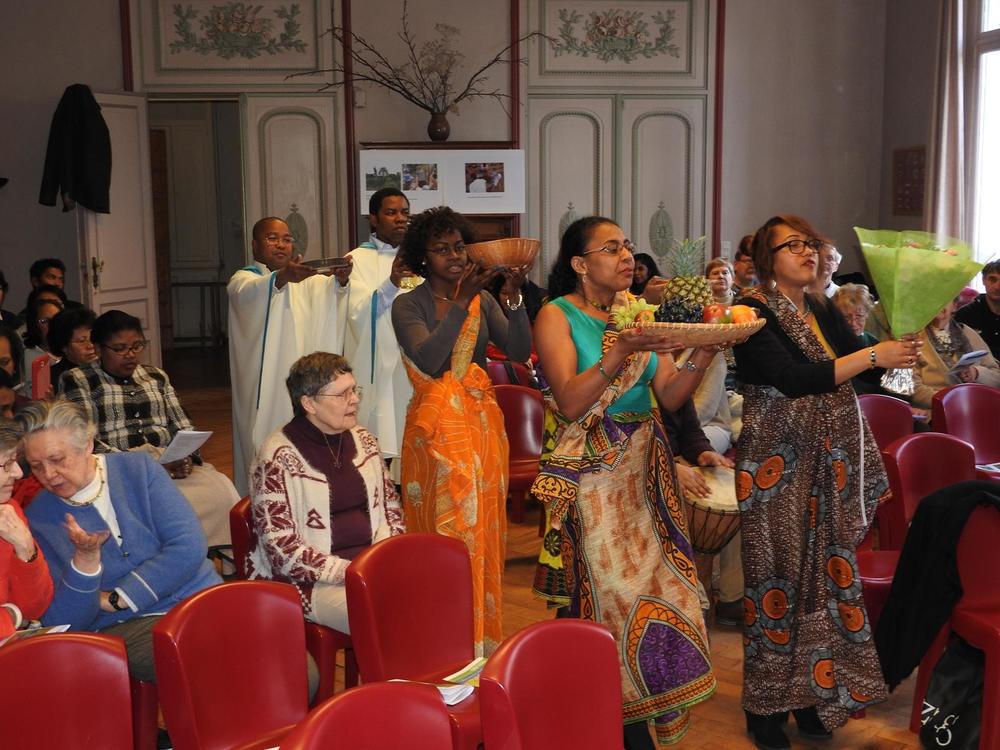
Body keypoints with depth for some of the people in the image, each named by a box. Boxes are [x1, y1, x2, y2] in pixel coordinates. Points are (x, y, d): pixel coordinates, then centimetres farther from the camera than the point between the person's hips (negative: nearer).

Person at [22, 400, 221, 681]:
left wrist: (114, 600, -6)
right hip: (123, 629, -2)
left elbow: (189, 546, -6)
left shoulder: (138, 468, 5)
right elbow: (61, 623, -3)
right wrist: (85, 559, -20)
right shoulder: (37, 518, 3)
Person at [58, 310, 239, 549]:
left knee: (220, 489, -26)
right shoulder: (76, 381, 4)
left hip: (171, 464, 5)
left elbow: (183, 427, 17)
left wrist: (187, 458, -6)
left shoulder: (156, 377, 21)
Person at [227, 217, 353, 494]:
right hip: (264, 387, -4)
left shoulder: (303, 279, 17)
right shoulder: (243, 279, 3)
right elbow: (248, 293, -24)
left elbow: (327, 289, -7)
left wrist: (340, 279, -32)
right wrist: (281, 277, -45)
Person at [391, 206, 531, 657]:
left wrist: (513, 298, -18)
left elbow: (520, 352, -4)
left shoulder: (482, 301, 9)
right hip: (437, 427, -4)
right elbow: (429, 361, -20)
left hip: (483, 422, 4)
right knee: (446, 533, -5)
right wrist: (462, 301, -25)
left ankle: (481, 639, 21)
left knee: (484, 529, 8)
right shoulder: (409, 306, -2)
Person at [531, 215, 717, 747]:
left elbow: (669, 397, 6)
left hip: (644, 466, 5)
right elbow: (570, 404, -17)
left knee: (651, 574, 5)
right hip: (590, 473, -5)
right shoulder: (557, 316, -5)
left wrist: (705, 349, -9)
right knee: (607, 584, -3)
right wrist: (619, 352, -27)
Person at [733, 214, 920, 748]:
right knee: (778, 576, 1)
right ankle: (766, 705, 15)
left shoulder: (823, 311, 12)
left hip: (828, 463, 6)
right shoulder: (751, 313, -10)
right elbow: (794, 378, -22)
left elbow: (865, 369, 6)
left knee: (827, 571, 8)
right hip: (776, 463, -6)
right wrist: (874, 355, -21)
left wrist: (911, 338, -10)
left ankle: (813, 693, 22)